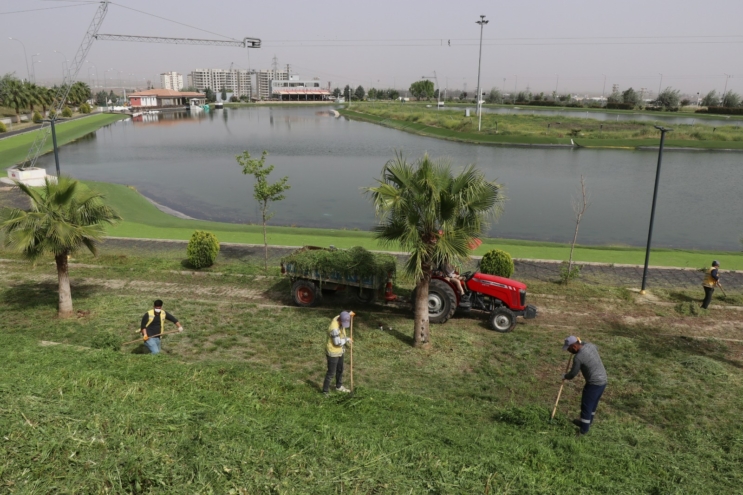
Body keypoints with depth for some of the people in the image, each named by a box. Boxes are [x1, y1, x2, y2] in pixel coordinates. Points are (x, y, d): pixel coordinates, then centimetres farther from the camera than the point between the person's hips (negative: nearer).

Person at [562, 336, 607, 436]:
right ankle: (587, 422, 41)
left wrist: (565, 376, 10)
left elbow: (573, 374, -11)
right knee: (593, 403, 24)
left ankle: (584, 429, 17)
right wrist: (580, 342, 24)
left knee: (586, 406, 6)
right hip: (603, 380, 9)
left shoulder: (578, 357, -24)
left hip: (594, 383, -9)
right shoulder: (589, 345, -1)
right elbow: (596, 348, 26)